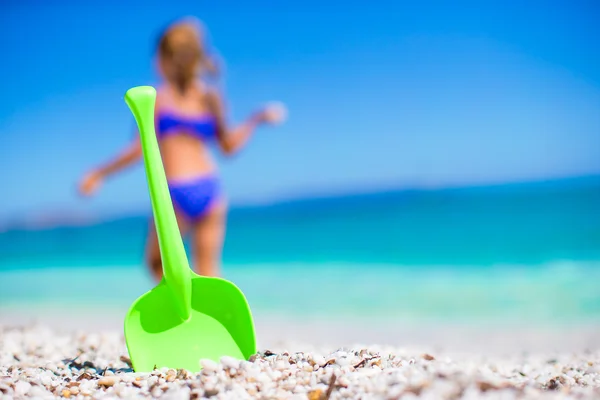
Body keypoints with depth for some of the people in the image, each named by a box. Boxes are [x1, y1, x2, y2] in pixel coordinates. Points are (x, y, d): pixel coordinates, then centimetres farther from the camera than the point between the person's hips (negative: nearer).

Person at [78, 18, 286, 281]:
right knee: (208, 270, 12)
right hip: (209, 188, 4)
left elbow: (140, 149, -8)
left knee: (156, 261, 17)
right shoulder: (211, 98, 7)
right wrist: (258, 119, 28)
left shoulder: (158, 98, -2)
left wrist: (100, 174, 1)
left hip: (175, 192, -3)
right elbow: (229, 146, 14)